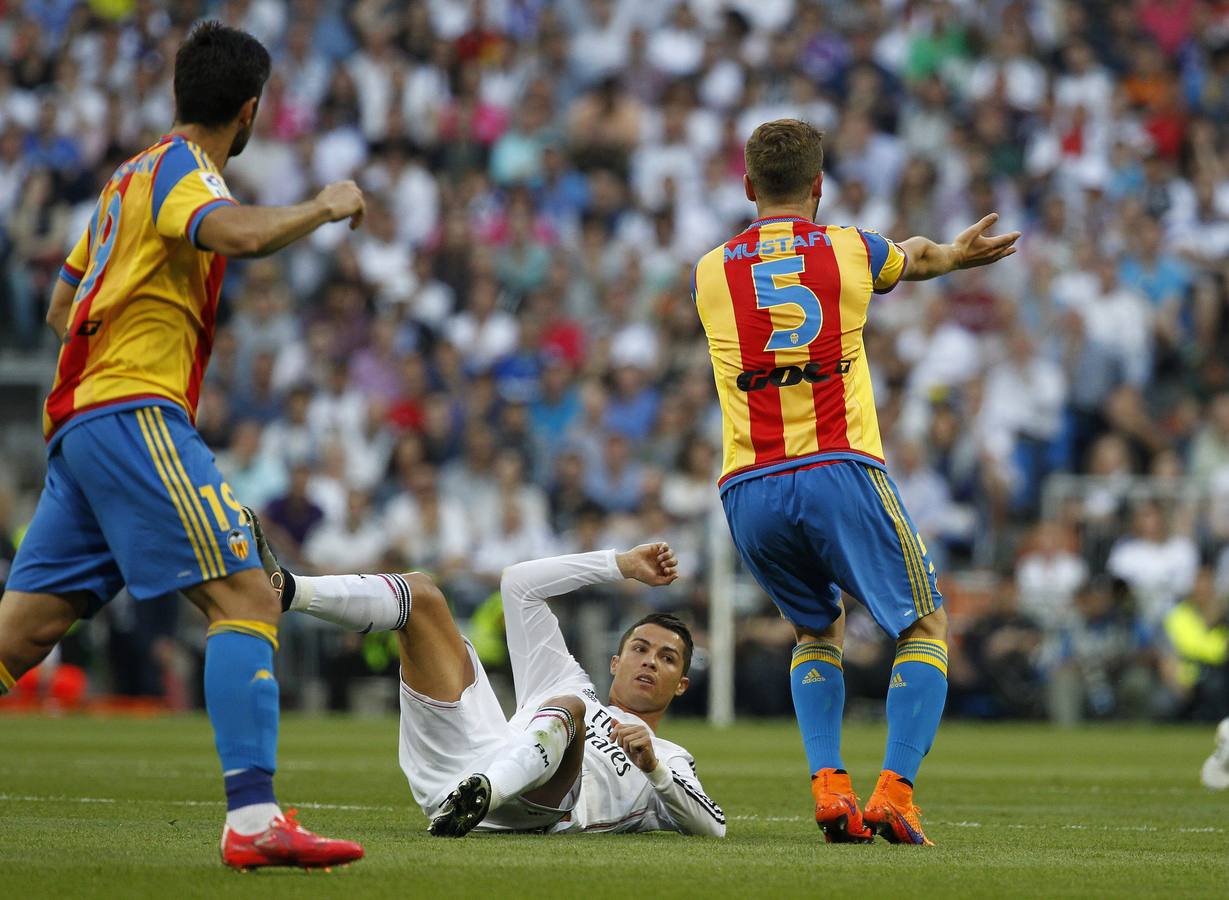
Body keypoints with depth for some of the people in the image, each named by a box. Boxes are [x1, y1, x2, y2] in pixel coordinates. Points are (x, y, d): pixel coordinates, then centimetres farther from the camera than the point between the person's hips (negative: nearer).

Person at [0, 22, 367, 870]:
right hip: (133, 413, -10)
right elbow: (240, 232, -27)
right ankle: (253, 817, -25)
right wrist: (324, 206, -12)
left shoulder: (131, 175, 24)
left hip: (78, 419, 10)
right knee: (246, 597, -15)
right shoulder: (180, 169, -5)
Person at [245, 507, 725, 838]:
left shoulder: (669, 761, 33)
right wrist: (622, 565, 38)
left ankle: (480, 794, -68)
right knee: (420, 593, 0)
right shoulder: (571, 684, 42)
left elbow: (712, 828, 13)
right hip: (455, 760, 4)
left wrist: (653, 767, -1)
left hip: (534, 804, -4)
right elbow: (518, 583, 38)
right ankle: (282, 588, -28)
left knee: (565, 708, -37)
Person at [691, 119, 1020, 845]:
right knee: (926, 627, 9)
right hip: (839, 472, -3)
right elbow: (918, 261, 31)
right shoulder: (851, 250, 6)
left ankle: (828, 785, 4)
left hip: (748, 489, 3)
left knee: (819, 632, 24)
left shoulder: (709, 273, 12)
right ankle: (894, 792, -10)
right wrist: (957, 253, 56)